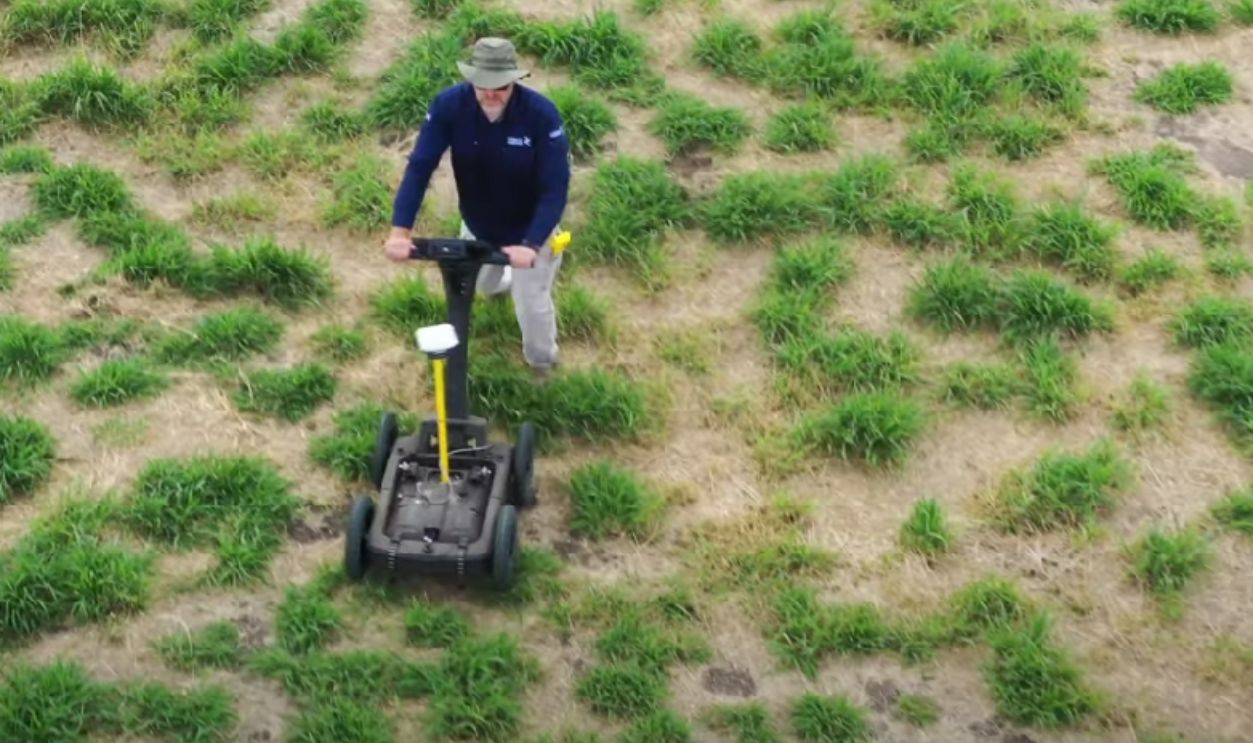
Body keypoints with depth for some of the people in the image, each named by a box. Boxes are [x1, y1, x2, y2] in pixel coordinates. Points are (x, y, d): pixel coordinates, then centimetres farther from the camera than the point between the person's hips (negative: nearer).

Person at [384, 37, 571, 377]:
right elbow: (419, 166, -26)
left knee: (532, 303, 12)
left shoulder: (541, 114, -34)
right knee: (483, 284, 30)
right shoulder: (449, 105, -28)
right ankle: (505, 279, 69)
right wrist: (400, 230, -35)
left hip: (530, 231, -3)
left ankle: (542, 360, 45)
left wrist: (531, 244, -42)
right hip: (477, 226, 3)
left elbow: (556, 187, -31)